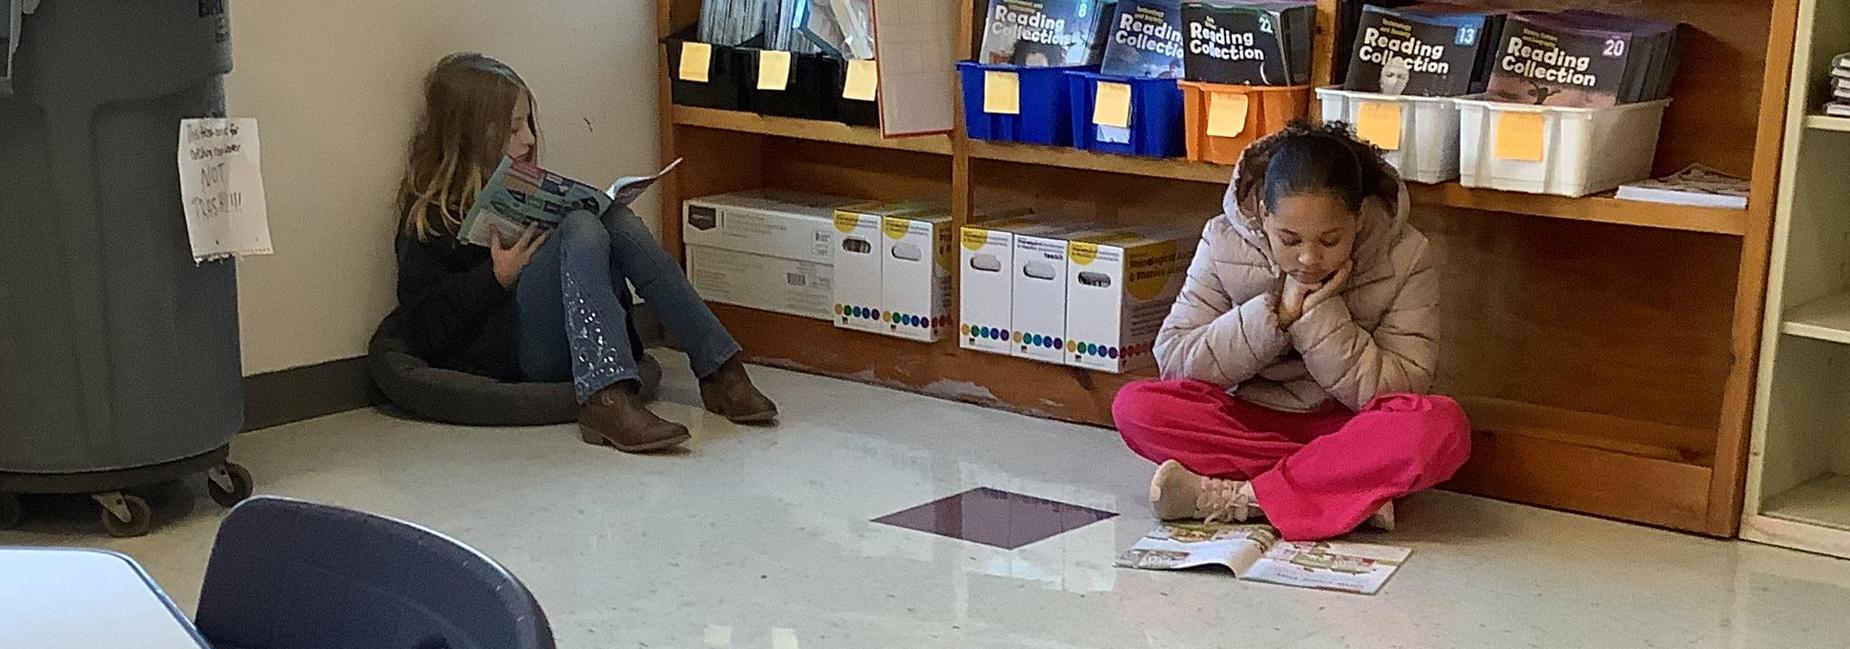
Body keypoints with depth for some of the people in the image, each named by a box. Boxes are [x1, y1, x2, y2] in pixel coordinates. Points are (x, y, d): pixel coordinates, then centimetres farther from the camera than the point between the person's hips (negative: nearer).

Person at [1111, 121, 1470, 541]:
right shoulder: (1225, 242, -8)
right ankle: (1359, 488, -26)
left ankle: (1234, 497, -30)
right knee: (1134, 407, -27)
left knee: (1442, 427, -34)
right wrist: (1277, 314, -20)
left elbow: (1397, 392, -13)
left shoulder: (1406, 257, -11)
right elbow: (1173, 360, -11)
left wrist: (1320, 316, -22)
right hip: (1247, 421, 2)